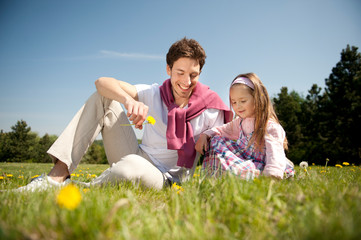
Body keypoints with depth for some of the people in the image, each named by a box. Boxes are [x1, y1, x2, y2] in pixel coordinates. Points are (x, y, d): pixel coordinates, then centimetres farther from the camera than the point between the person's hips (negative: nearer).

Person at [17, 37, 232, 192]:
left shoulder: (210, 110, -6)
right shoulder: (154, 95, 0)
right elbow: (102, 82, -10)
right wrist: (129, 100, -31)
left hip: (165, 180, -4)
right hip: (138, 157, 5)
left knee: (132, 164, -43)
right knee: (103, 98, -5)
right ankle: (58, 175, -15)